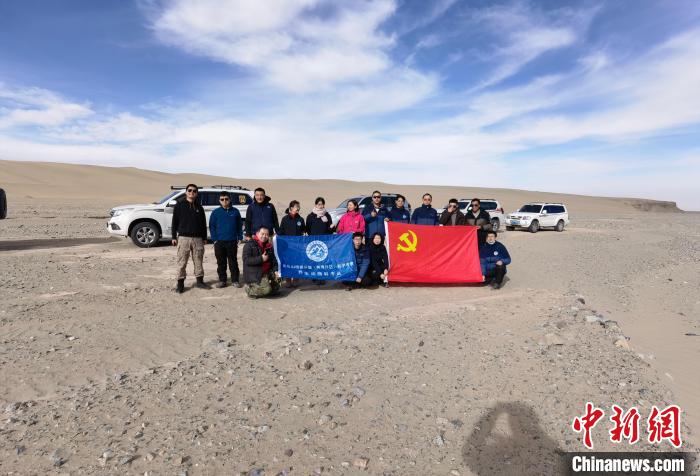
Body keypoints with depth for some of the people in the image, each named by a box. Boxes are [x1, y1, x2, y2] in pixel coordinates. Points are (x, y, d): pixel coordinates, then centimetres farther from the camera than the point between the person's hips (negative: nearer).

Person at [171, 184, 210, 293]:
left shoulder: (199, 207, 11)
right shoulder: (179, 206, 3)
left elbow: (203, 223, 15)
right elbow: (174, 222, 2)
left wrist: (204, 237, 12)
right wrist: (174, 237, -2)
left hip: (198, 238, 3)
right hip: (184, 238, -3)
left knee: (199, 261, 8)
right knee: (182, 262, -1)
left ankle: (199, 281, 18)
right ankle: (180, 283, 6)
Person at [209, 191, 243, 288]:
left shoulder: (235, 211, 3)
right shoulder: (216, 212, 2)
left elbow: (239, 225, 7)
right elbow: (212, 226, 4)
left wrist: (239, 238, 1)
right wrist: (214, 239, -4)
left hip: (232, 241, 0)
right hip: (219, 242, 1)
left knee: (233, 262, 6)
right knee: (221, 262, 7)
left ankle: (235, 280, 13)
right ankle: (222, 280, 17)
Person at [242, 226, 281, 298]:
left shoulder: (269, 246, 15)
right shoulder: (249, 245, -7)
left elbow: (273, 260, 21)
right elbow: (246, 260, -17)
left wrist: (275, 270, 4)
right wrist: (261, 259, -22)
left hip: (267, 273, 8)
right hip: (254, 274, -8)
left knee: (276, 289, 2)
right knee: (266, 289, -26)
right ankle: (249, 289, 3)